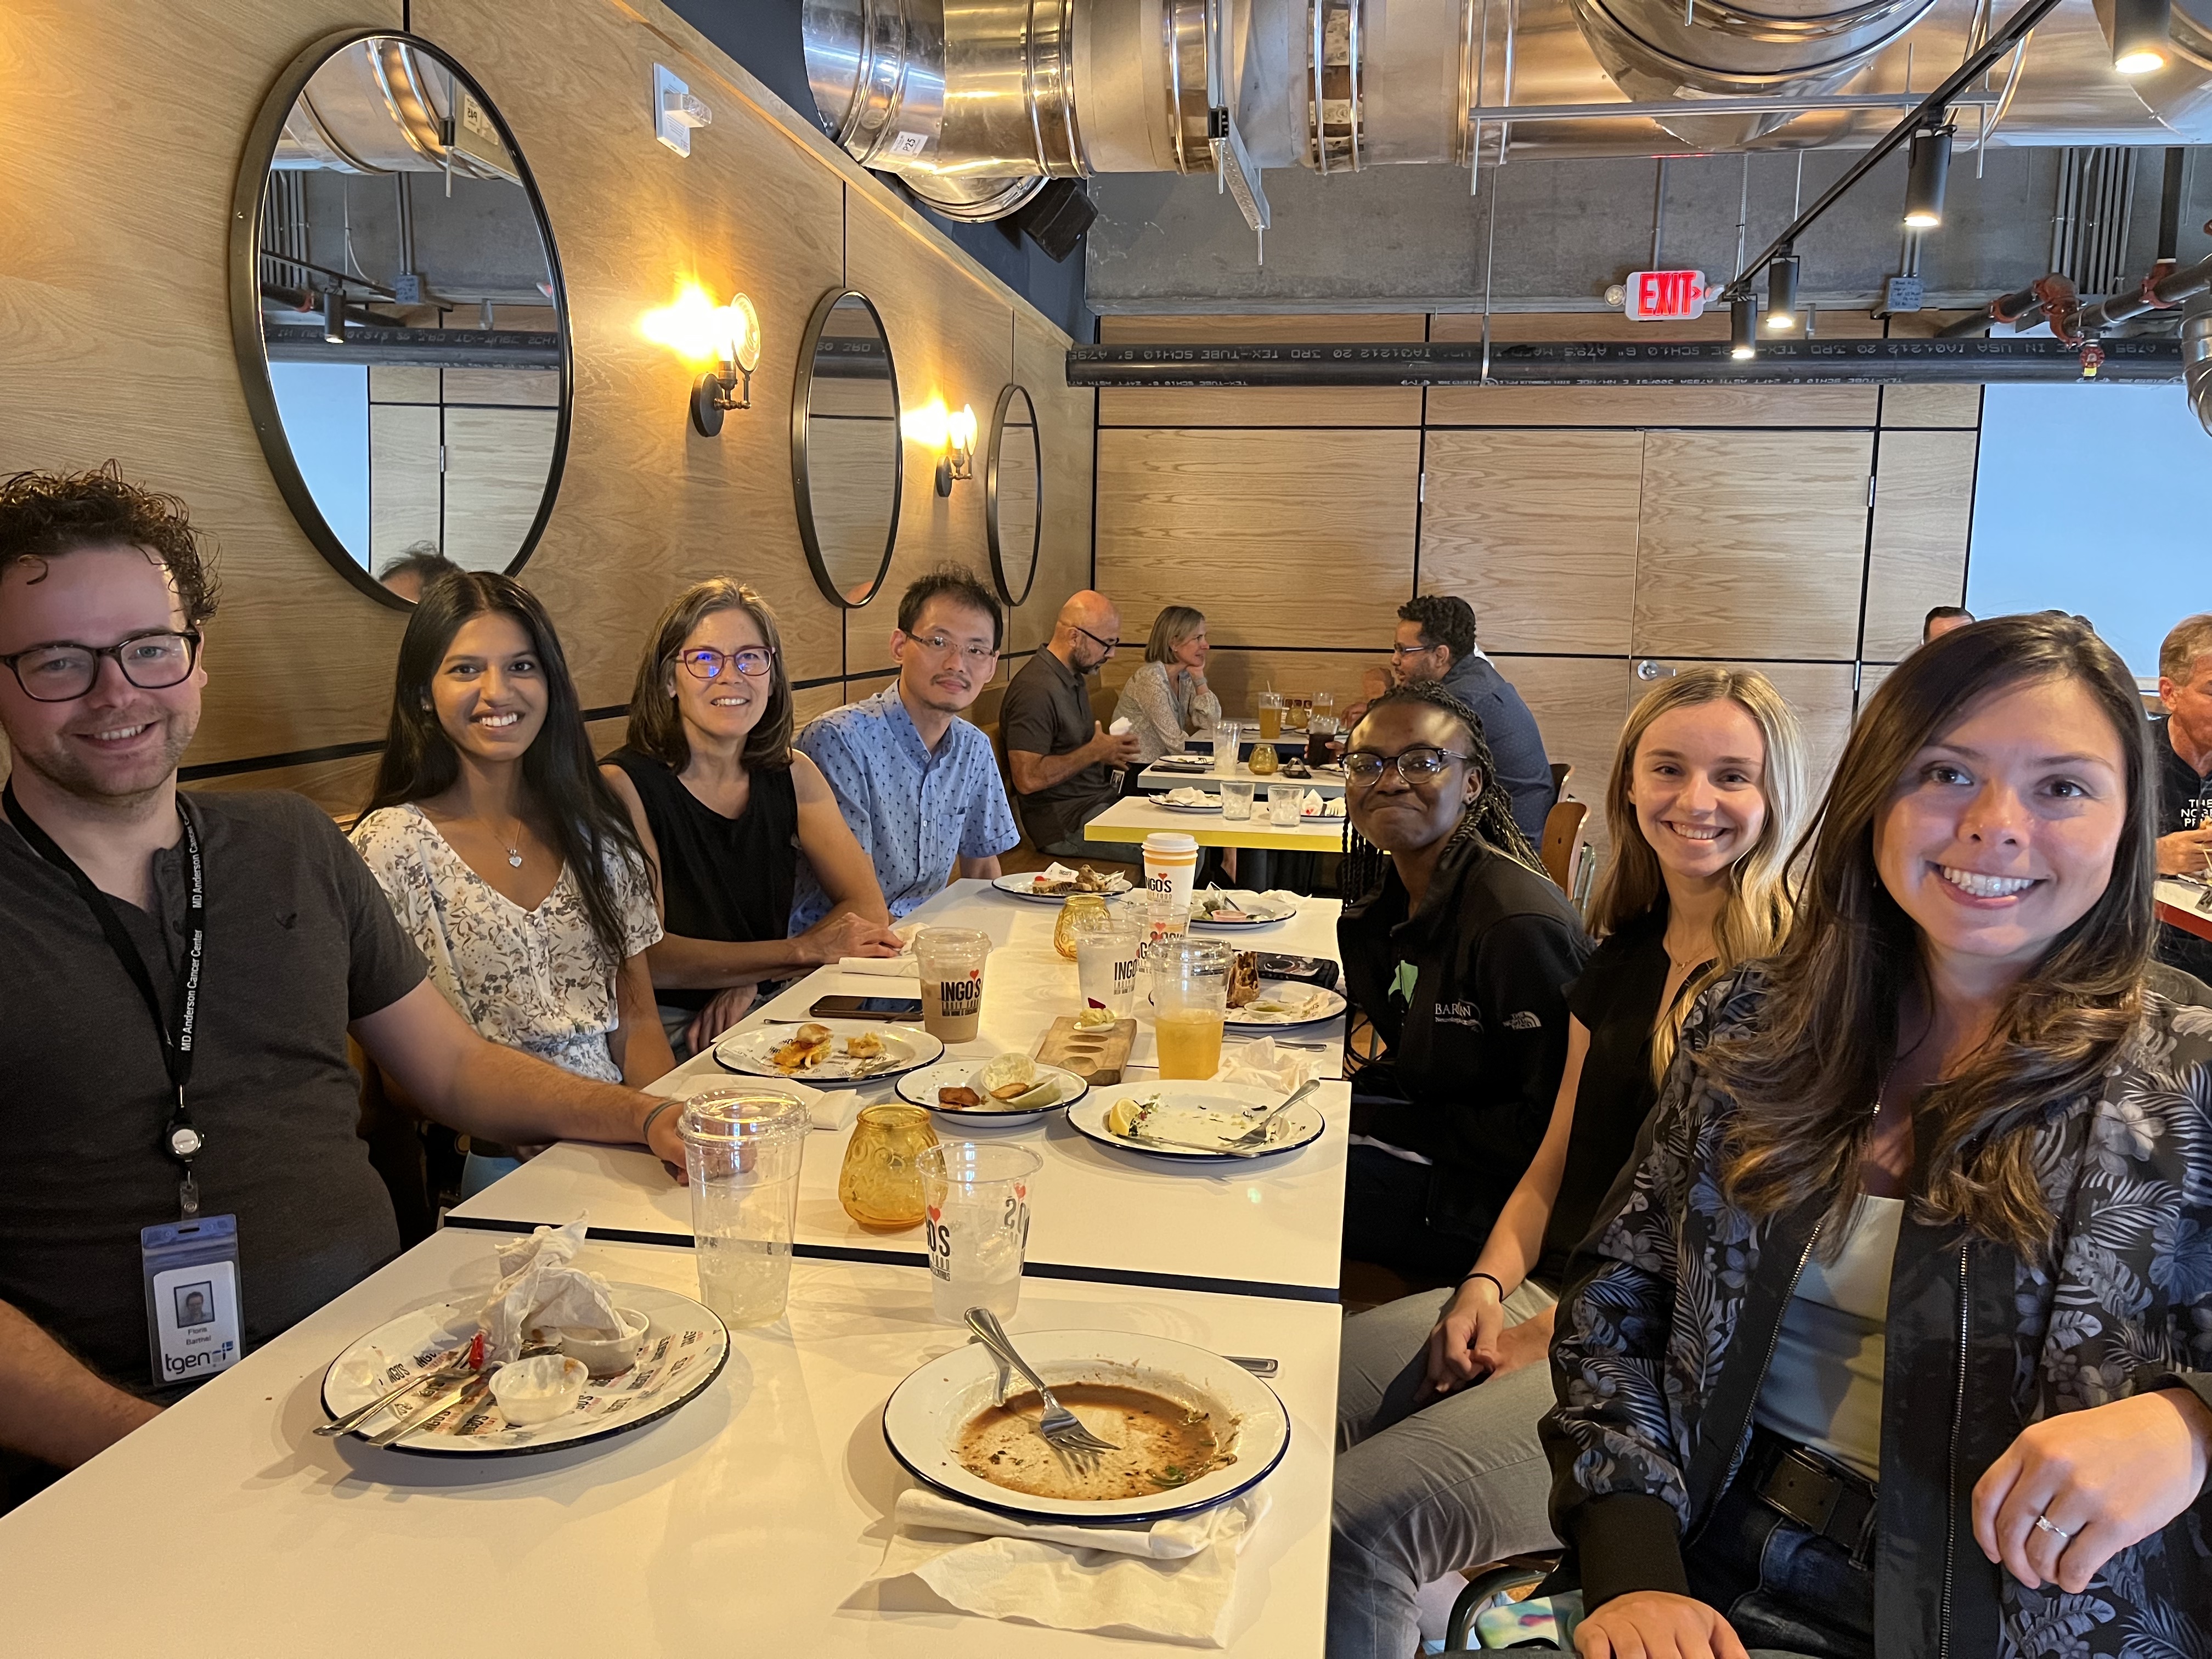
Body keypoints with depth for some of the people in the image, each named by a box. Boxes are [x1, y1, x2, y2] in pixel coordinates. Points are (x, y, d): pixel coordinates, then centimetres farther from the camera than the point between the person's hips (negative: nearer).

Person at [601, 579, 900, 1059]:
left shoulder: (792, 777, 6)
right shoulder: (624, 785, -10)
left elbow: (868, 909, 1)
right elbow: (647, 957, -17)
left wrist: (749, 984, -15)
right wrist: (807, 948, -17)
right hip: (667, 1035, -7)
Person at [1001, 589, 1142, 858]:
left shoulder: (1074, 679, 15)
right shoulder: (1035, 690, -17)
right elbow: (1028, 779, -23)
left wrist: (1111, 750, 6)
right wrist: (1095, 752, -15)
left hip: (1100, 800, 10)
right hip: (1065, 823, -10)